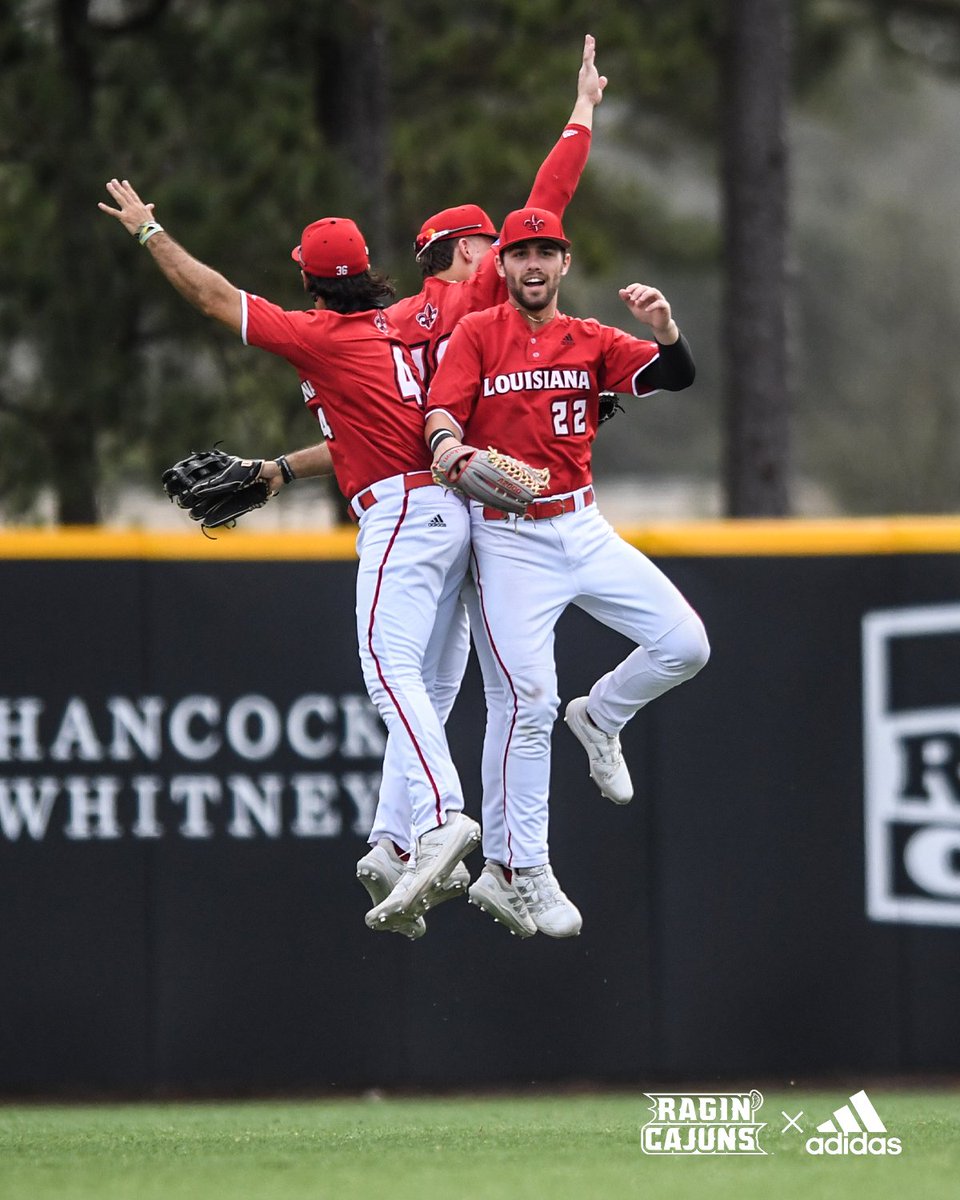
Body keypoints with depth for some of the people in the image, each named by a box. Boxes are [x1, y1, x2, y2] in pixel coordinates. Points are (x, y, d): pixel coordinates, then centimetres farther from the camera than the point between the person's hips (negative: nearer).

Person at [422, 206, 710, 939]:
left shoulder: (592, 341, 9)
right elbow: (440, 414, -12)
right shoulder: (478, 334, 0)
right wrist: (449, 446, -35)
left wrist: (664, 330, -24)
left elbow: (675, 378, -3)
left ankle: (599, 719, 23)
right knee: (530, 699, -12)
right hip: (508, 539, -4)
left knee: (684, 644, -7)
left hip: (583, 528, 4)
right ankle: (518, 871, -4)